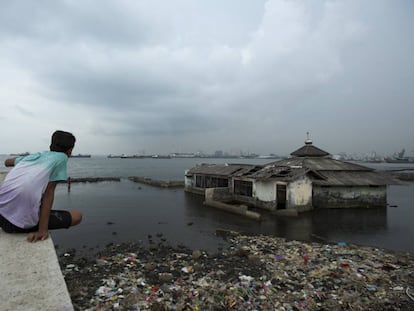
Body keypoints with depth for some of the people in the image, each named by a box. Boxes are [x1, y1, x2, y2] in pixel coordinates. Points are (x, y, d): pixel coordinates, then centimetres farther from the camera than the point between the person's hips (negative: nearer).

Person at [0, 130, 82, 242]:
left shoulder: (34, 155, 17)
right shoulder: (61, 157, 1)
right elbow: (49, 192, -7)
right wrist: (43, 230, -10)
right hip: (23, 222, -6)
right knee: (77, 216, 8)